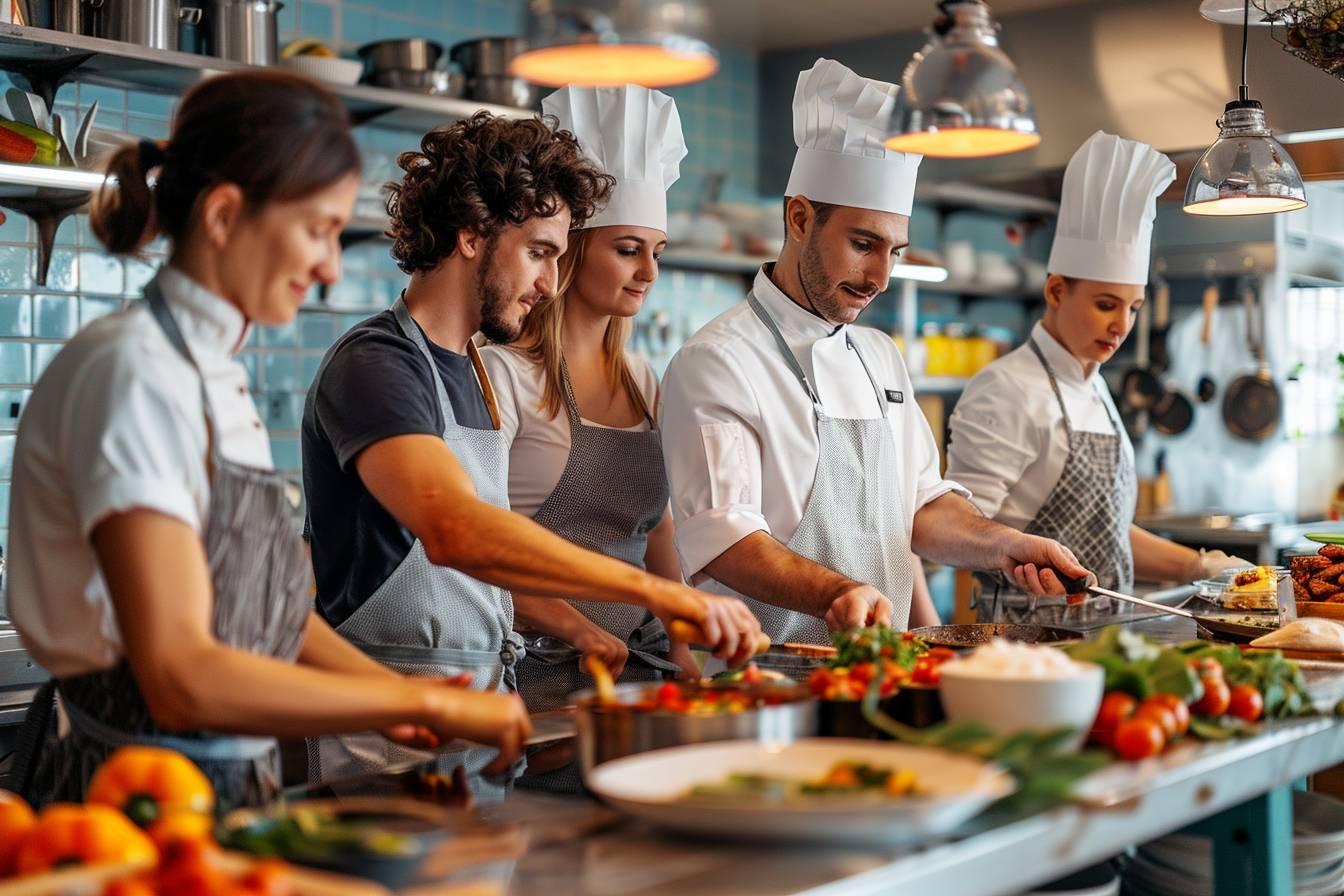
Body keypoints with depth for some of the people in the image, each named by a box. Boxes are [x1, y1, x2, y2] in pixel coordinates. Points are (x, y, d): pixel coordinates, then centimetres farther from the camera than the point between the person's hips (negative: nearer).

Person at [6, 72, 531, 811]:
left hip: (230, 789, 8)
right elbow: (181, 678, -23)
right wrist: (427, 703, -18)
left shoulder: (213, 371, 10)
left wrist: (395, 690, 0)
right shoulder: (134, 374, -16)